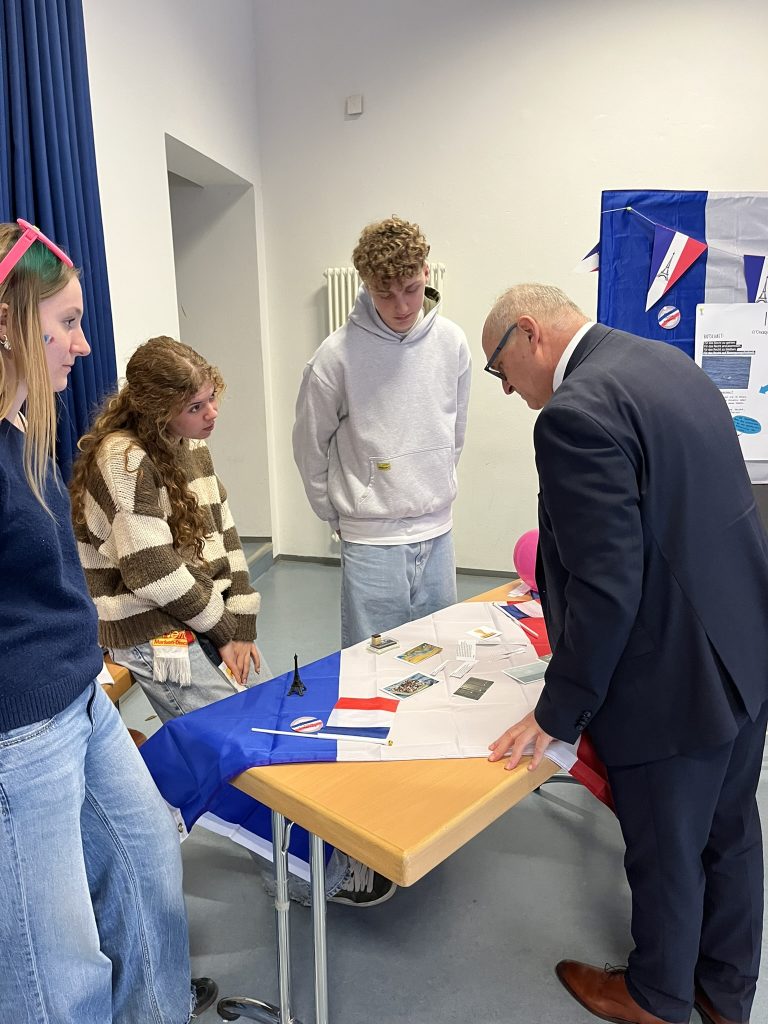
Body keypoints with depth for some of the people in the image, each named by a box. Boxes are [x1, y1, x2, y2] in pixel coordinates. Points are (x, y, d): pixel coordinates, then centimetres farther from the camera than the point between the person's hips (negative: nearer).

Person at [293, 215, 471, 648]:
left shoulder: (452, 342, -2)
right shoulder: (339, 354, -13)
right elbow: (310, 446, -2)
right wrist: (339, 514, 4)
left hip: (438, 534, 4)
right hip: (371, 542, -4)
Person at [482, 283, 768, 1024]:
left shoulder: (576, 412, -24)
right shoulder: (672, 364, 5)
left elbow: (607, 588, -27)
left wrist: (557, 713, -14)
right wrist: (557, 579, 22)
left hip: (675, 679, -9)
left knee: (665, 856, 17)